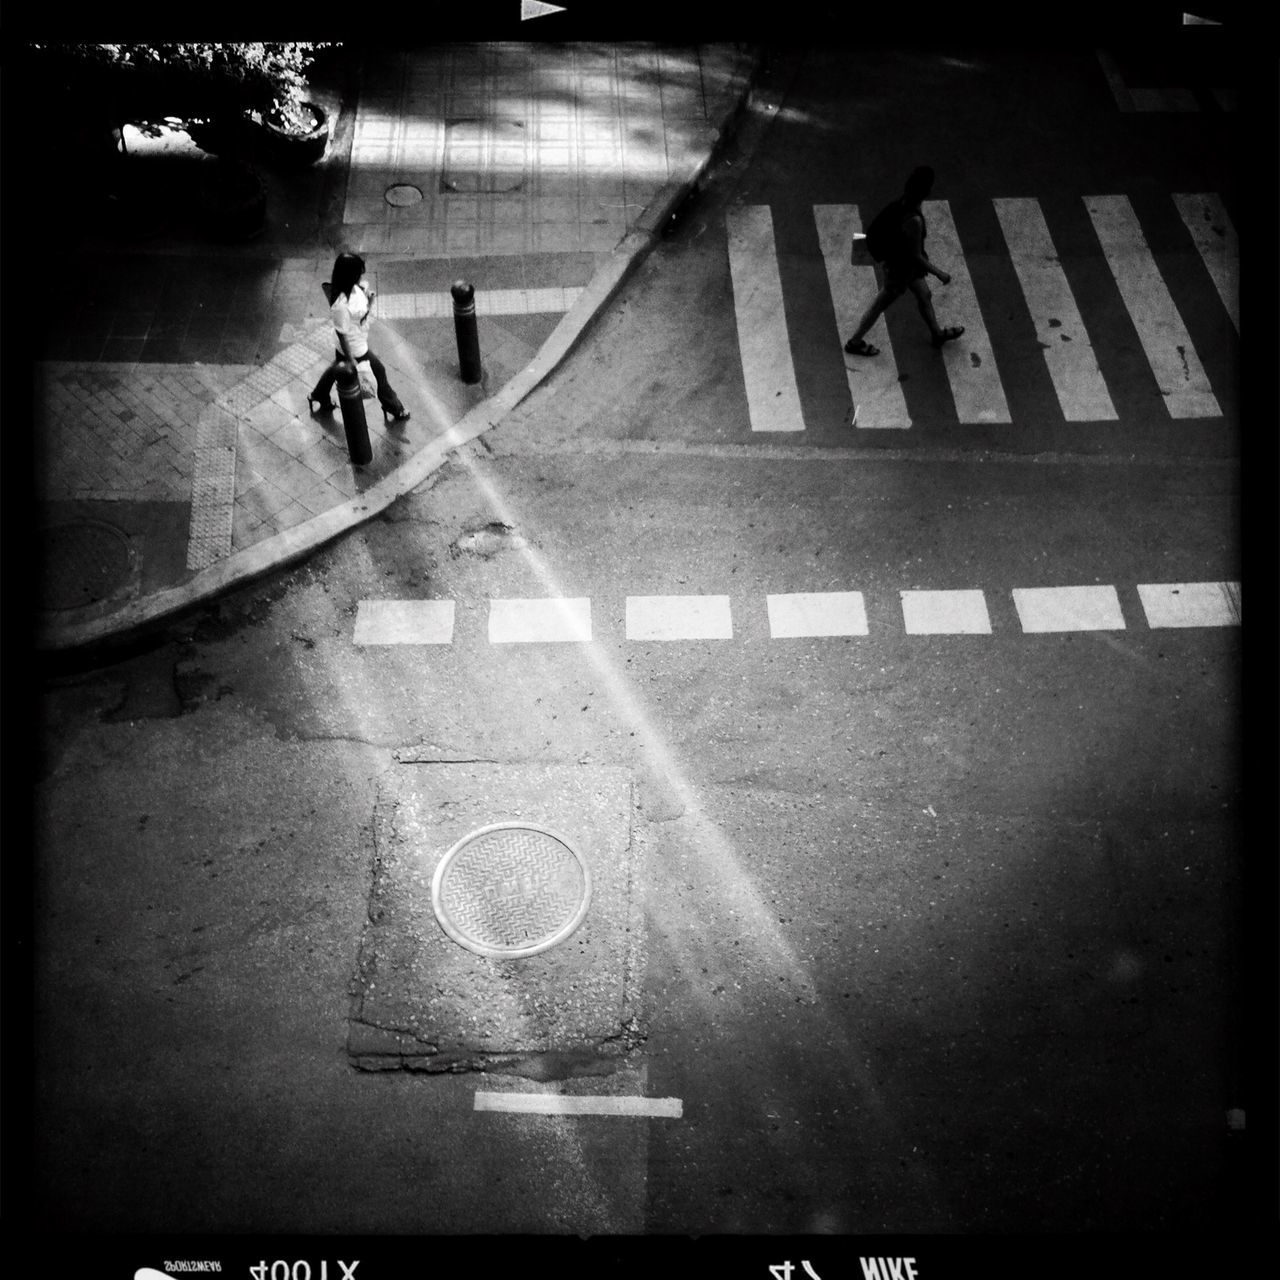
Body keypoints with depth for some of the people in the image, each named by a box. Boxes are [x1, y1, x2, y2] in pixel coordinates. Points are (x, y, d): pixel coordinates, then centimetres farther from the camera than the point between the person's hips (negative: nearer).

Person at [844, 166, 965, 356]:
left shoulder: (904, 201, -14)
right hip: (901, 270, -8)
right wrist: (939, 274, -19)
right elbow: (916, 256, -31)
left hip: (897, 256, 8)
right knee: (879, 306, 15)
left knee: (925, 296, 27)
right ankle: (855, 342, 36)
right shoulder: (914, 220, -39)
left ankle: (938, 334, 50)